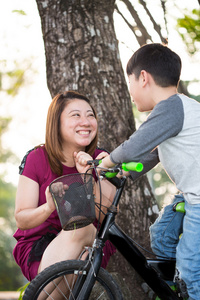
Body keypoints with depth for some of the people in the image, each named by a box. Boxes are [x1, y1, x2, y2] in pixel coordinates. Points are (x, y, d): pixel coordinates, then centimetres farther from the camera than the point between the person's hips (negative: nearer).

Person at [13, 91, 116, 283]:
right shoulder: (36, 158, -5)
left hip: (91, 243, 2)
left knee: (82, 226, -32)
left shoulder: (101, 160, -1)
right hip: (38, 248, -2)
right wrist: (49, 207, -31)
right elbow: (21, 219, -9)